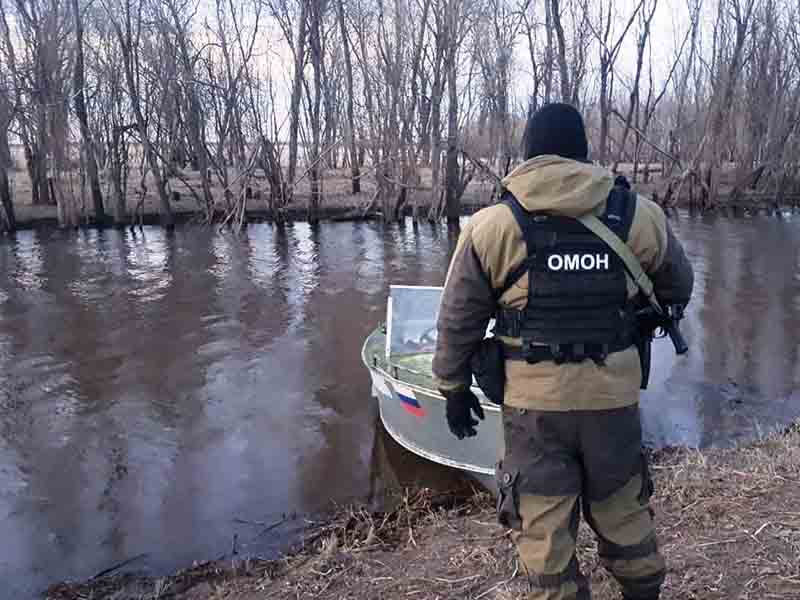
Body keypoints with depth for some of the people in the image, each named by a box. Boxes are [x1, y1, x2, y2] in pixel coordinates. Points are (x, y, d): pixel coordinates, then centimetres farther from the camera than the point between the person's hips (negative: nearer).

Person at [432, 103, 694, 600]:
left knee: (543, 525, 13)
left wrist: (454, 387, 11)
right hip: (615, 395, 3)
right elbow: (679, 290, 15)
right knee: (622, 511, 24)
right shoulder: (640, 216, 0)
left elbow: (458, 320, -1)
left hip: (533, 399, -2)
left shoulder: (491, 226, -5)